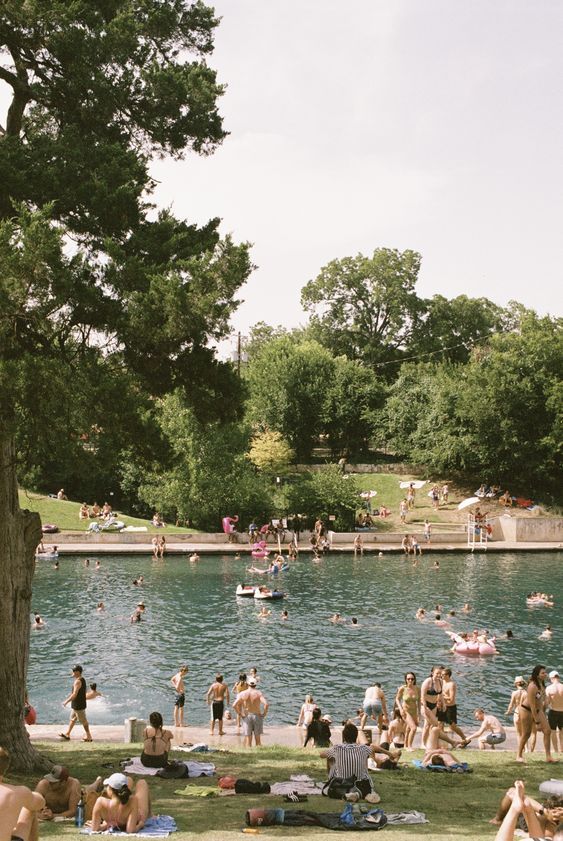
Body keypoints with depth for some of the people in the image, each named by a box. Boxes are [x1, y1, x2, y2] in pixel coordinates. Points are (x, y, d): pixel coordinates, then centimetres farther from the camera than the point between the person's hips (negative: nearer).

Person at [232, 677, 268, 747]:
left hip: (247, 717, 1)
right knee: (258, 738, 9)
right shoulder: (258, 693, -9)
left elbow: (234, 705, -11)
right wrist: (264, 714, -8)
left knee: (248, 738, 6)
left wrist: (240, 714, -1)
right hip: (257, 716, -1)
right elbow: (266, 704, -22)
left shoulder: (243, 693, -4)